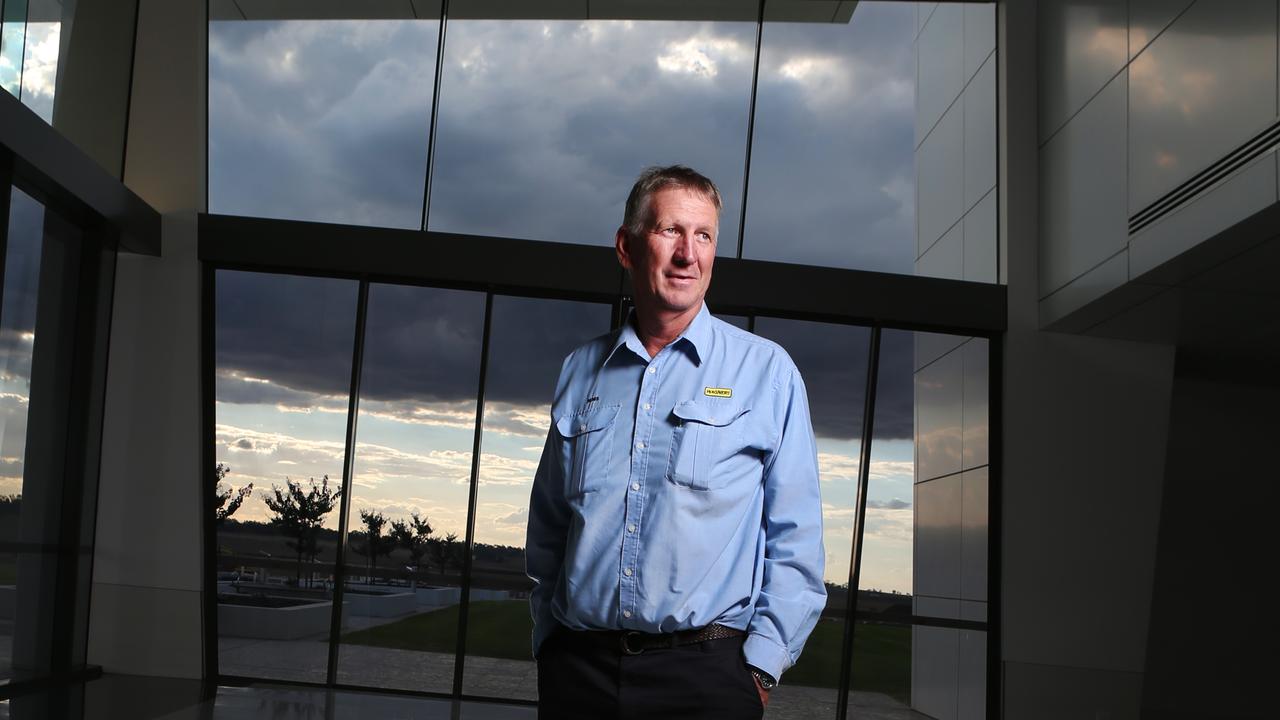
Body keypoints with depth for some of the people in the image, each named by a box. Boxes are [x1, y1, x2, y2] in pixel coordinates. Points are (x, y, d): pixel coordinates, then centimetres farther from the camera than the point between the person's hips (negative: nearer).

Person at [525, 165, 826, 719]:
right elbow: (547, 528, 14)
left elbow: (796, 541, -3)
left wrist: (761, 665, -8)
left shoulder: (768, 371, 0)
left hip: (708, 671, -2)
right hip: (576, 667, 3)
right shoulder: (580, 371, 8)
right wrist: (547, 643, 8)